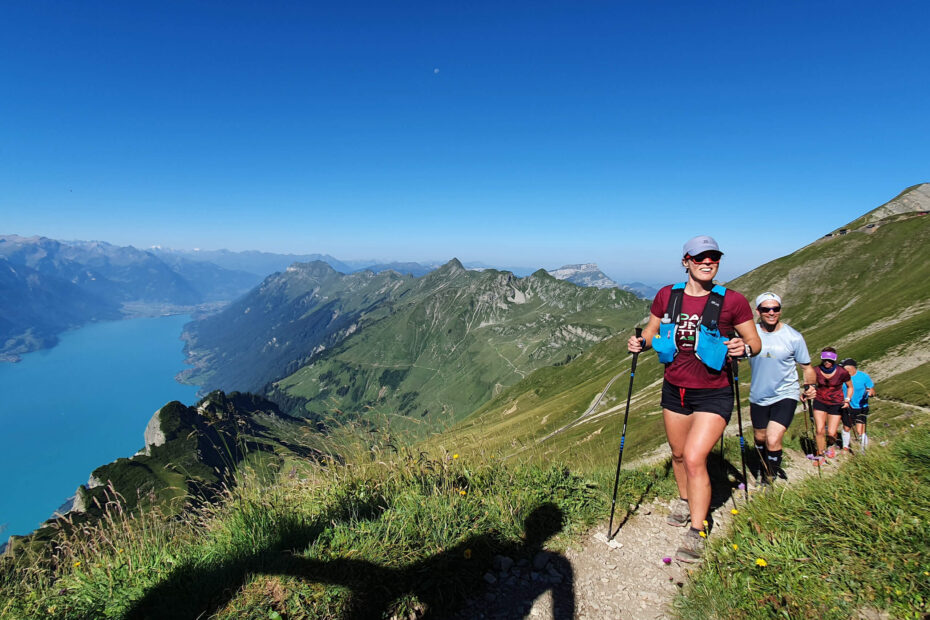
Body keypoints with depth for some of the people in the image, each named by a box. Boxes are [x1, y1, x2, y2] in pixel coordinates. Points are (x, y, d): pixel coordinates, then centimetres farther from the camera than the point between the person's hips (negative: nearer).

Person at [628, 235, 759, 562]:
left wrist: (744, 348, -23)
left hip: (713, 395, -4)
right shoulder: (666, 296, -2)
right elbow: (651, 332, 9)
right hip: (674, 390, 4)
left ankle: (696, 533, 6)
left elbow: (754, 342, -1)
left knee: (694, 458, -12)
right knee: (678, 453, 19)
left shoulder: (732, 301, -10)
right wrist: (640, 343, -12)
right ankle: (686, 501, 47)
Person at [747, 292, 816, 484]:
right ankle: (766, 469, 46)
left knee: (773, 440, -18)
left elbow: (807, 367, 2)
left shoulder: (794, 337, -8)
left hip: (785, 396, -2)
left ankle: (771, 478, 5)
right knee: (760, 439, 18)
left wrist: (810, 386, -15)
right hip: (758, 397, 3)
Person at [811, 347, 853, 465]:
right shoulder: (816, 371, -12)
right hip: (820, 402, 1)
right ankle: (821, 455, 11)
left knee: (831, 433, -3)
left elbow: (850, 387, 2)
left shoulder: (841, 372, -14)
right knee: (819, 430, -8)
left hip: (836, 404, -1)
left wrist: (847, 399, -12)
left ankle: (832, 446, 34)